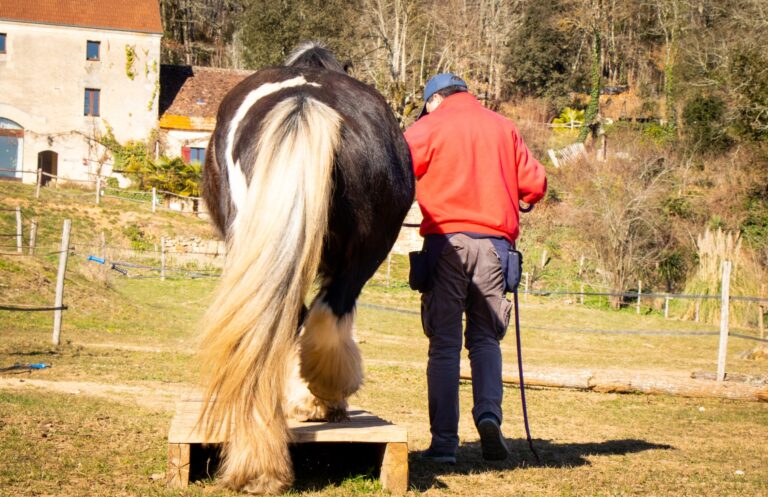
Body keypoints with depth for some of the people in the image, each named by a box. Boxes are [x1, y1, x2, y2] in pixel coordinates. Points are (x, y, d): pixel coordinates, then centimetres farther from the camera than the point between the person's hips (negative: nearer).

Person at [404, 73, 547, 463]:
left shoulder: (429, 126, 6)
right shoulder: (503, 127, 16)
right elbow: (536, 183, 13)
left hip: (447, 238, -2)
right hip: (494, 241, 3)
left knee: (444, 343, 2)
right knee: (485, 337, 13)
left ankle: (444, 442, -1)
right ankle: (489, 412, -12)